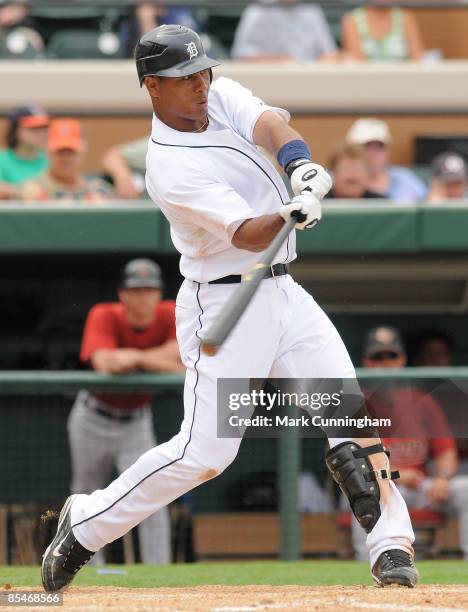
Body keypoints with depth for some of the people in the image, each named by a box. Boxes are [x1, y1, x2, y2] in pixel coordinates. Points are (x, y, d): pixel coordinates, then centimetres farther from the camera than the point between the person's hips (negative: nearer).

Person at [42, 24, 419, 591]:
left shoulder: (223, 98, 4)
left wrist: (299, 163, -36)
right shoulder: (169, 167, -18)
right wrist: (291, 214, -46)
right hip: (225, 303, -7)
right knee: (205, 450, -10)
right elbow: (245, 234, -26)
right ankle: (87, 523, 6)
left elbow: (270, 124, -16)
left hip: (285, 292, 7)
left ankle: (392, 547, -2)